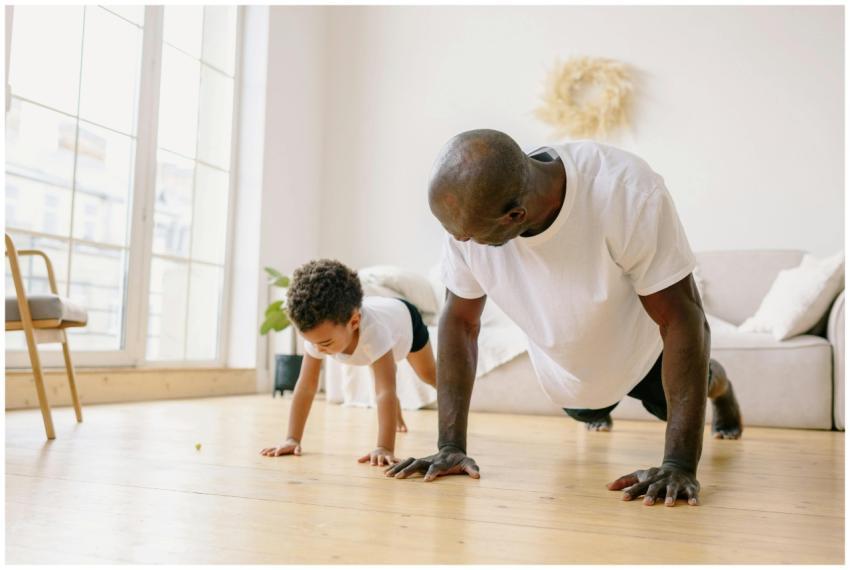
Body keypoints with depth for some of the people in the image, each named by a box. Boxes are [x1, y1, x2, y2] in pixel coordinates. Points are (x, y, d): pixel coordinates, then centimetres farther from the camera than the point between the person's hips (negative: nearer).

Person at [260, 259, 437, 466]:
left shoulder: (373, 330, -55)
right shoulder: (319, 332, -41)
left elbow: (385, 391, -59)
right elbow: (305, 387, -35)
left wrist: (385, 448, -66)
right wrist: (292, 439, -40)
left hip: (405, 319, -4)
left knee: (430, 376, 19)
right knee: (382, 375, 26)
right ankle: (396, 417, 55)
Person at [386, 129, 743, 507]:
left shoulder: (629, 193, -42)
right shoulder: (469, 212, -30)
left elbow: (681, 319, -37)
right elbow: (460, 322, -19)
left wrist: (679, 464, -40)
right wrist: (451, 447, -23)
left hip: (644, 348, -3)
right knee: (587, 413, 30)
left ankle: (715, 383, 55)